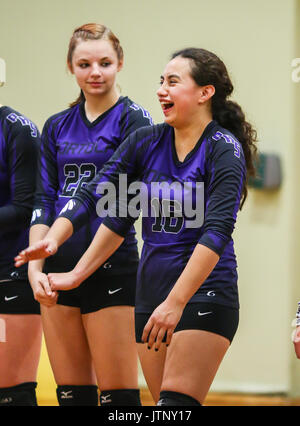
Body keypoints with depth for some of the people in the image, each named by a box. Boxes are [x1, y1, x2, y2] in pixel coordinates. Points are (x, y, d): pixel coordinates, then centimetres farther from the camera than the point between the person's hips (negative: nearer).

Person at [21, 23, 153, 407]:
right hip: (59, 272, 6)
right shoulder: (57, 127, 15)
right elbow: (44, 201, 11)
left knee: (117, 393, -6)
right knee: (71, 392, 8)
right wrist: (35, 267, -2)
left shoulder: (132, 119, -2)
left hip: (111, 269, -6)